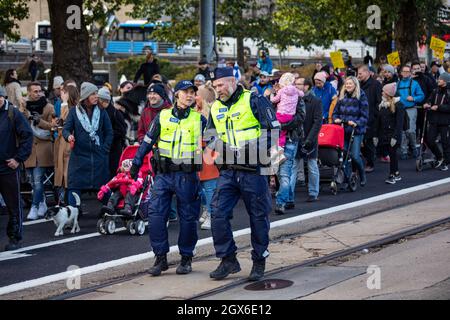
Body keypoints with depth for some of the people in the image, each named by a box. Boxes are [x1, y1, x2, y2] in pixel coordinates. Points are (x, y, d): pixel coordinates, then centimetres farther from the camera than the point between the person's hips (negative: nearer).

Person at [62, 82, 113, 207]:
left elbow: (109, 132, 9)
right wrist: (69, 136, -22)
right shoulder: (74, 112, 4)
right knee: (75, 186, -3)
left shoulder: (101, 112, 9)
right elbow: (66, 128, 0)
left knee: (102, 186, 2)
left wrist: (104, 149, -1)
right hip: (79, 156, -1)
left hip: (99, 156, 1)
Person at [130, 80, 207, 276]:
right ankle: (160, 257, 2)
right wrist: (136, 163, 10)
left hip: (187, 176, -1)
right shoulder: (162, 117, 6)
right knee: (155, 214, -8)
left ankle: (186, 258, 18)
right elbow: (148, 142, 12)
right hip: (164, 174, 1)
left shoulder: (199, 120, 4)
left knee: (188, 218, 4)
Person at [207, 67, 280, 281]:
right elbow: (212, 136, 25)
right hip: (228, 171, 5)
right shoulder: (216, 108, 13)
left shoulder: (253, 100, -6)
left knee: (258, 217, 5)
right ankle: (228, 260, 6)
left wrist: (255, 151, -16)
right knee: (218, 215, -5)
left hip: (253, 169, -5)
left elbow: (273, 129, -8)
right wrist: (214, 143, 1)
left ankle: (259, 262, 17)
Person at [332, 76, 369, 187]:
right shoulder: (342, 97, 12)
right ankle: (347, 179, 11)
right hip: (343, 130, 5)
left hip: (356, 130, -5)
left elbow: (364, 116, -5)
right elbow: (335, 112, 16)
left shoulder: (361, 97, -2)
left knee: (355, 155, -10)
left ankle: (362, 176, 14)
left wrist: (356, 123, -19)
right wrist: (336, 119, -4)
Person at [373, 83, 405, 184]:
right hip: (384, 135, 6)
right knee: (391, 154, 10)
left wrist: (395, 136, -20)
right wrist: (375, 135, 10)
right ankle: (397, 174, 18)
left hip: (393, 134, -6)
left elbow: (399, 122, -14)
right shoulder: (382, 105, 12)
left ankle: (392, 175, 0)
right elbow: (378, 121, 14)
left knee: (392, 153, -5)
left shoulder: (398, 105, -8)